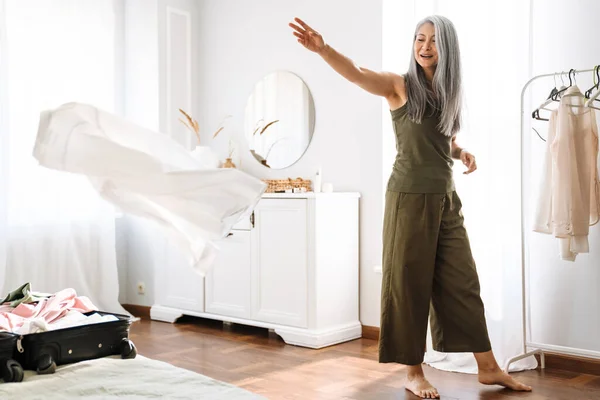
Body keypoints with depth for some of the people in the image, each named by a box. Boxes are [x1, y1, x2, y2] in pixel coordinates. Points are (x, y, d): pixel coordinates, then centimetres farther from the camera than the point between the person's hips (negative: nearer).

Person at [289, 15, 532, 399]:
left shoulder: (447, 91, 12)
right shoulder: (400, 85, -4)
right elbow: (356, 73, -22)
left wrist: (464, 152, 4)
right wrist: (323, 49, -40)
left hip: (447, 197, 6)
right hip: (410, 196, -5)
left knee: (463, 281, 10)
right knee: (410, 282, 1)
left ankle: (488, 367, 21)